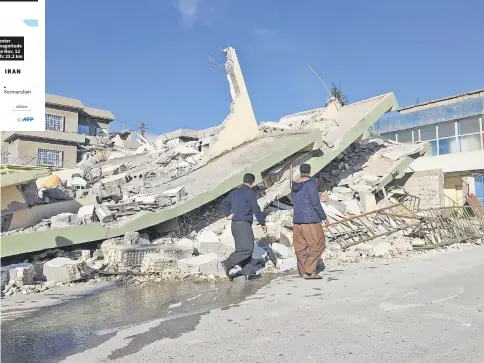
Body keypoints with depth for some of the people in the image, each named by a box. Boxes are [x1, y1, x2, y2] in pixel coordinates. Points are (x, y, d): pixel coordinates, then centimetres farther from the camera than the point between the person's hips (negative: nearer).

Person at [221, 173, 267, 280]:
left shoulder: (235, 192, 15)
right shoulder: (250, 192, -9)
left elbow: (224, 202, 24)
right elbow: (256, 210, -10)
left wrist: (228, 214, 17)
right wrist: (263, 223, -2)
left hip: (235, 224, 9)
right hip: (243, 224, -9)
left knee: (242, 248, 10)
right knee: (247, 249, -9)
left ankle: (247, 272, 10)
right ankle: (228, 264, -14)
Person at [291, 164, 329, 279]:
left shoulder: (295, 184, 10)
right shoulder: (310, 183, -9)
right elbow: (316, 203, -12)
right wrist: (324, 217, -3)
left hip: (297, 220, 7)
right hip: (310, 220, -6)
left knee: (300, 247, 9)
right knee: (318, 246, 3)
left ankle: (303, 272, 14)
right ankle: (310, 271, -2)